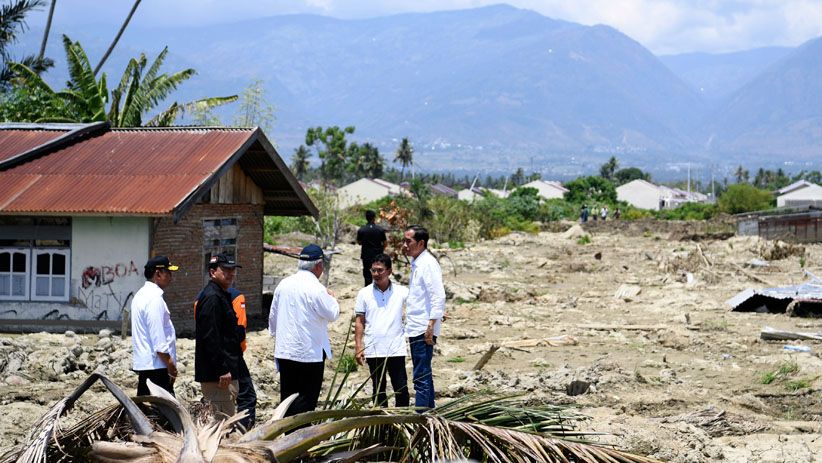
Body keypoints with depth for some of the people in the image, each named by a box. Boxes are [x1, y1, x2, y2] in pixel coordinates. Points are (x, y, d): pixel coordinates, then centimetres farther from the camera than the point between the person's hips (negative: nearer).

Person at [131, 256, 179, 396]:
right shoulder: (155, 298, -14)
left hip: (142, 364, 10)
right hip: (156, 366, -10)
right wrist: (170, 365, -14)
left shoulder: (141, 295, 17)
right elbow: (159, 341, -19)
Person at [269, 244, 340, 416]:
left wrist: (276, 336, 27)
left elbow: (273, 315, 14)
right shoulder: (315, 288, -15)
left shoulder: (283, 284, 6)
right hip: (310, 352, -6)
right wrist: (331, 297, 9)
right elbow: (332, 314, -10)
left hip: (284, 350, 6)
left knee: (287, 395, 11)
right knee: (308, 396, -1)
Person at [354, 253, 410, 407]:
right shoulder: (364, 293, 3)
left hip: (396, 349, -1)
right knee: (378, 390, 10)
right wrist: (358, 347, -1)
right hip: (373, 351, 1)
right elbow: (359, 322, 5)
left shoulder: (402, 292, 0)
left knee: (401, 389, 0)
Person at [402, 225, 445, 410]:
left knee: (421, 378, -10)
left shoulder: (428, 264, -13)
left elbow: (439, 297, -20)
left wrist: (431, 326, -23)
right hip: (415, 330, 10)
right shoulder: (416, 263, 16)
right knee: (424, 377, 15)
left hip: (423, 330, -10)